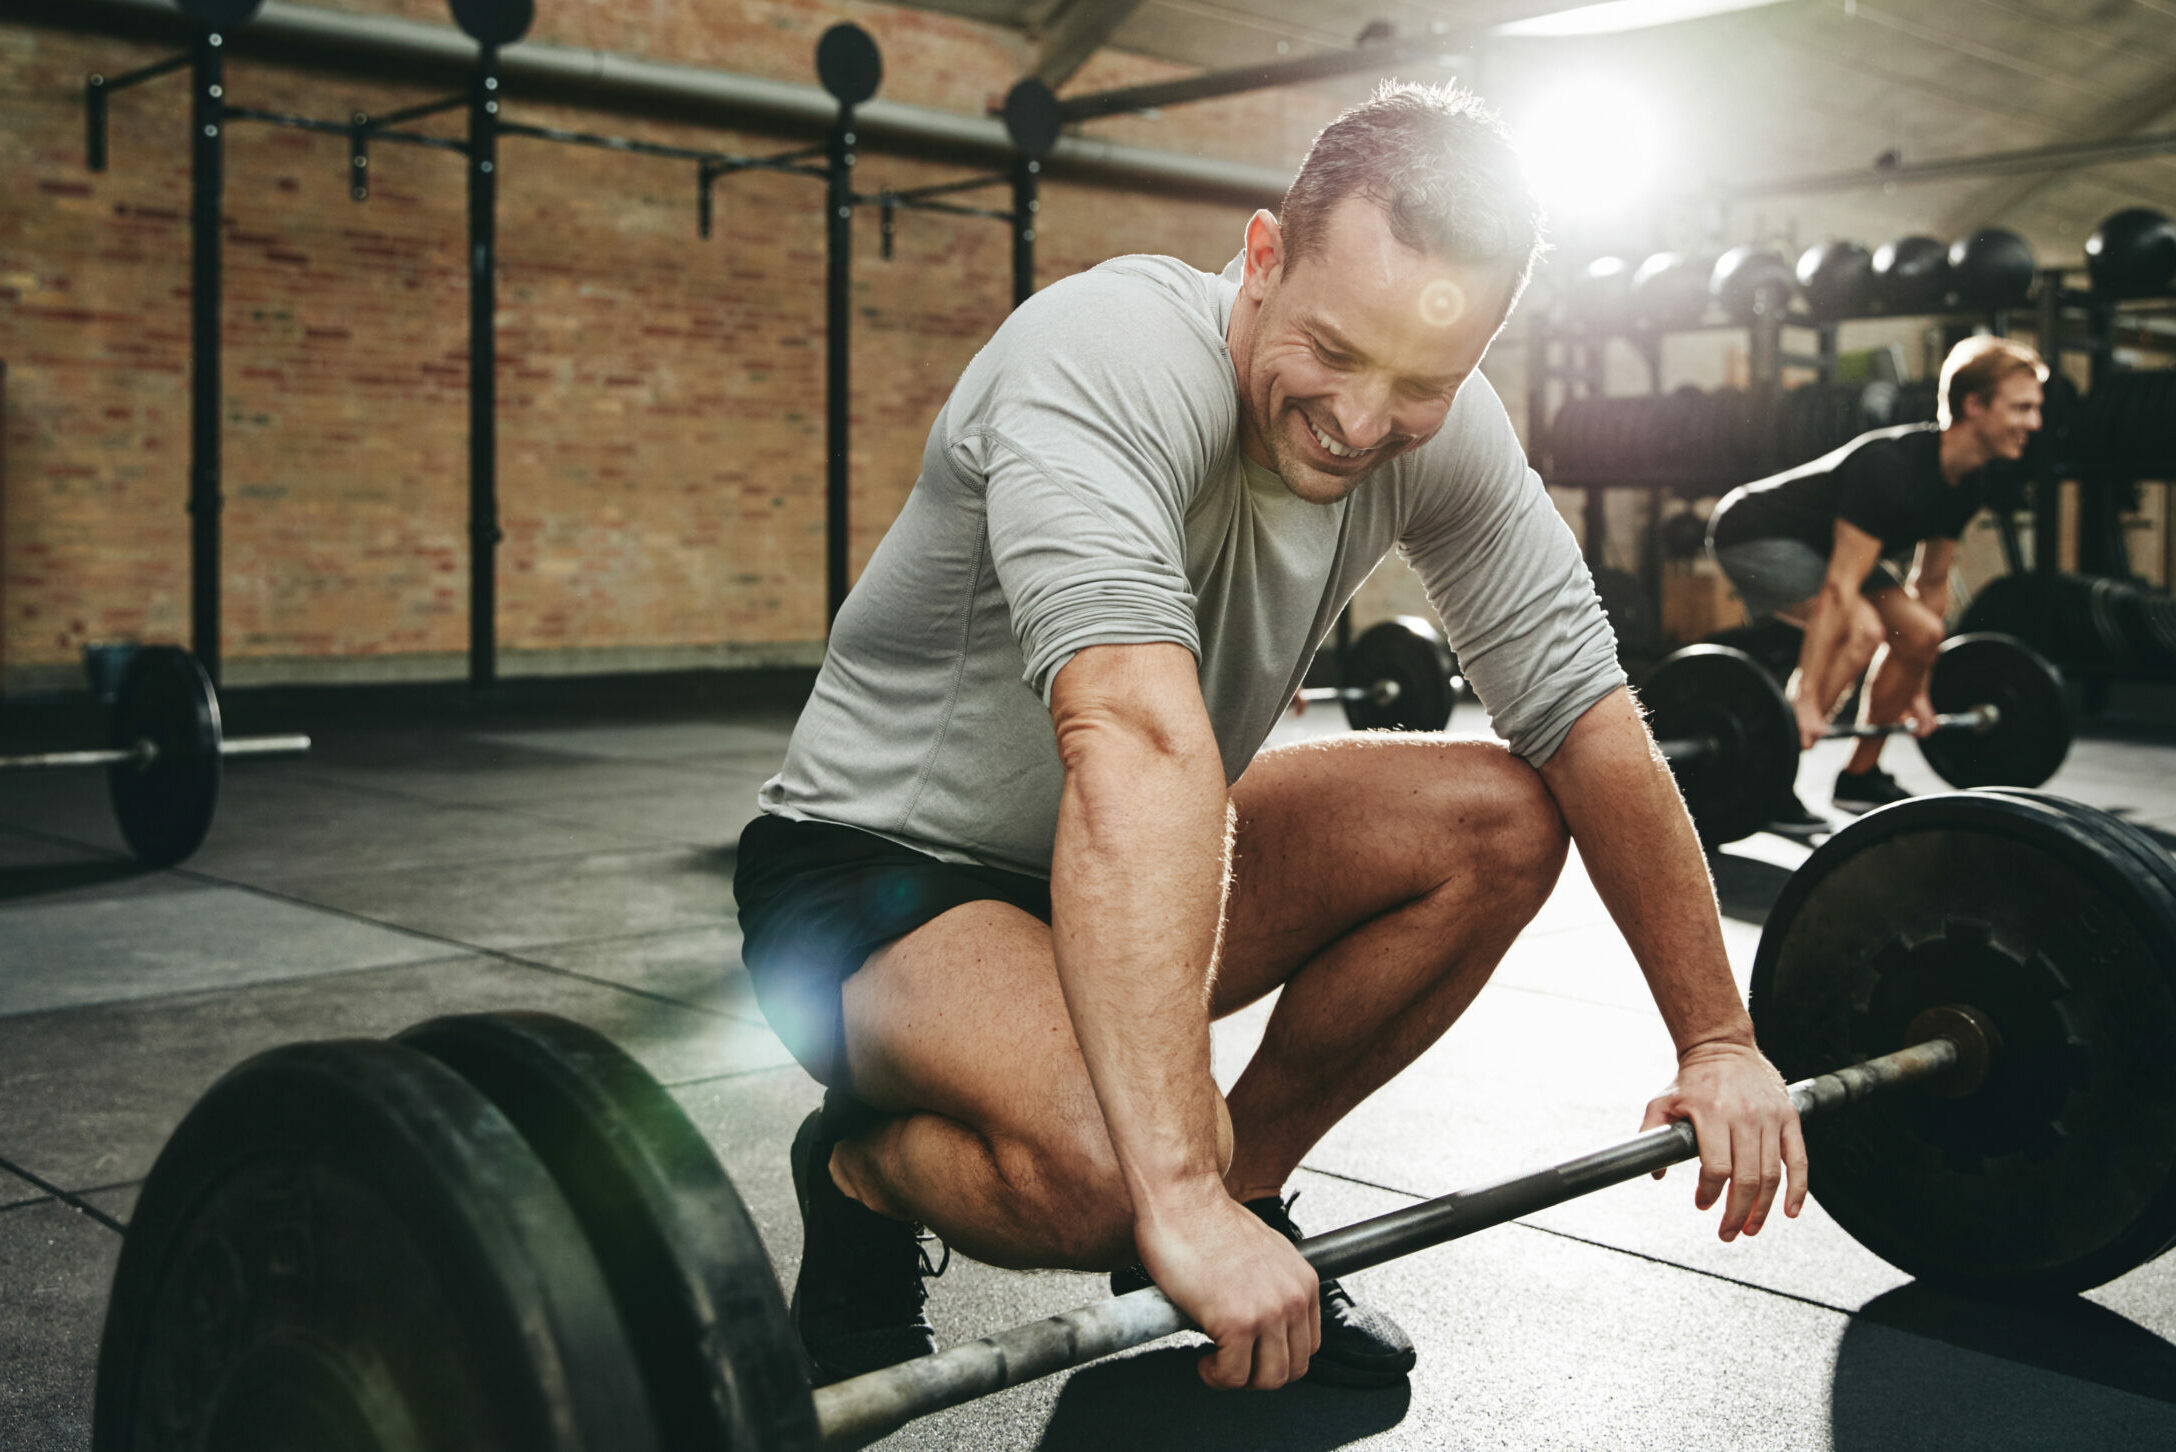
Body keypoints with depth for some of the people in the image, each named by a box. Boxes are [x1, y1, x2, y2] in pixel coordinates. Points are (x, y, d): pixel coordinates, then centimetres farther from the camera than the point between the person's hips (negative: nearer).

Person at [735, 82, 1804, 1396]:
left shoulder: (1445, 435, -9)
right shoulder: (1113, 359, -31)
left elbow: (1588, 720, -4)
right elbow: (1138, 741, -44)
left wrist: (1719, 1042, -4)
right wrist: (1177, 1193, -51)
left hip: (1137, 867, 7)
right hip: (874, 876, -7)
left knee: (1502, 821, -10)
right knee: (1116, 1161, -36)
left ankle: (1244, 1184, 6)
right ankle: (867, 1175, 0)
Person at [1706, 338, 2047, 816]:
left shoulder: (1966, 484, -3)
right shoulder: (1891, 467, -31)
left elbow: (1931, 584, 9)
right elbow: (1839, 588, -35)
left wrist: (1918, 692, 13)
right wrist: (1807, 701, -36)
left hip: (1815, 541, 10)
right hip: (1753, 534, -10)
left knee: (1921, 633, 3)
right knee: (1862, 630, -28)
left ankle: (1859, 776, 13)